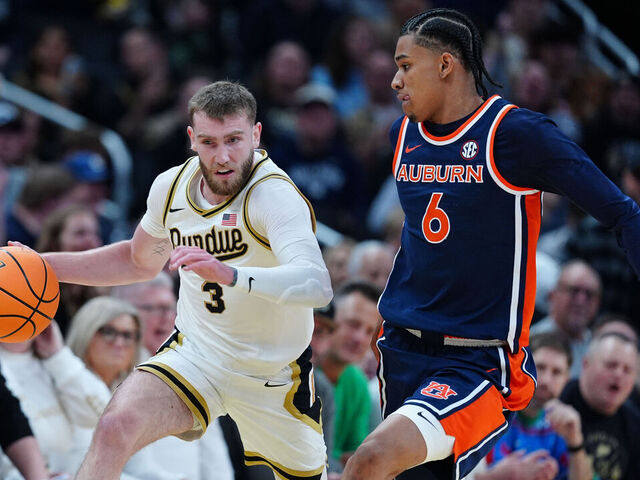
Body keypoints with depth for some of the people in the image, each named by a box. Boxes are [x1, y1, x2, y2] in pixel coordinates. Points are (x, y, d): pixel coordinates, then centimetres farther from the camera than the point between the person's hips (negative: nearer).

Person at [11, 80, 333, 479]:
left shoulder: (275, 195, -26)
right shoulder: (171, 187, -6)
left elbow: (317, 287, -44)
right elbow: (140, 262, 17)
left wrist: (230, 274, -59)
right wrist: (43, 264, 7)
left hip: (274, 378, -3)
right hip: (193, 354, 3)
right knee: (115, 428, -25)